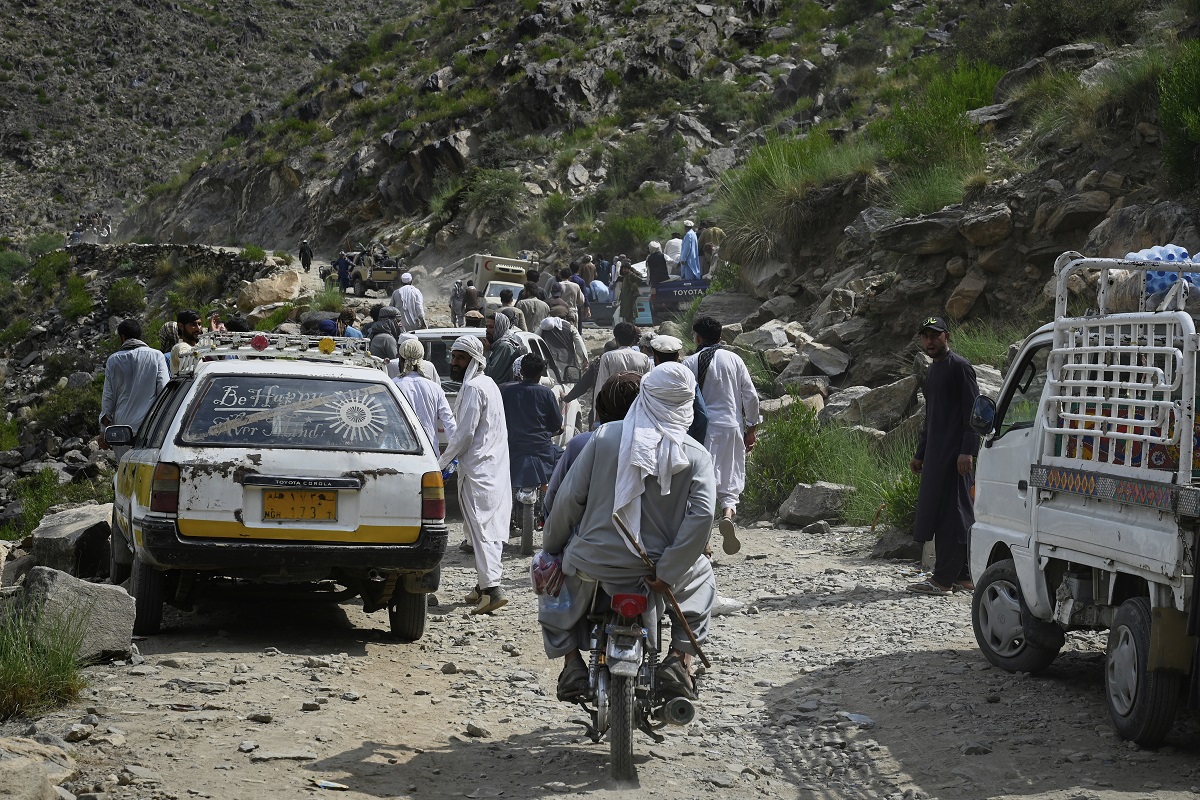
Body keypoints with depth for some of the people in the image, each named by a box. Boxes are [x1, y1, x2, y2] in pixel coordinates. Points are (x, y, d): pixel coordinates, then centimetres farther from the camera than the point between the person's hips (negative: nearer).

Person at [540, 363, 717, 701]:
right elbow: (702, 515, -16)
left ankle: (572, 665, 16)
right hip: (654, 567, 0)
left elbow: (570, 496, -5)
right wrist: (667, 573, -11)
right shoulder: (696, 456, -3)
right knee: (701, 578, 32)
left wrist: (551, 547, 10)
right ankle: (679, 662, 16)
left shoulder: (605, 436, -3)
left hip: (595, 560, 0)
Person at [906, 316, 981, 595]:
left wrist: (967, 451, -22)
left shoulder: (959, 367, -8)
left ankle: (943, 579, -11)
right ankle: (962, 576, 14)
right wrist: (920, 454, 27)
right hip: (935, 453, 10)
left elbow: (973, 411, -14)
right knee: (956, 515, 11)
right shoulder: (932, 371, 21)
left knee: (949, 513, -10)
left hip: (953, 454, -10)